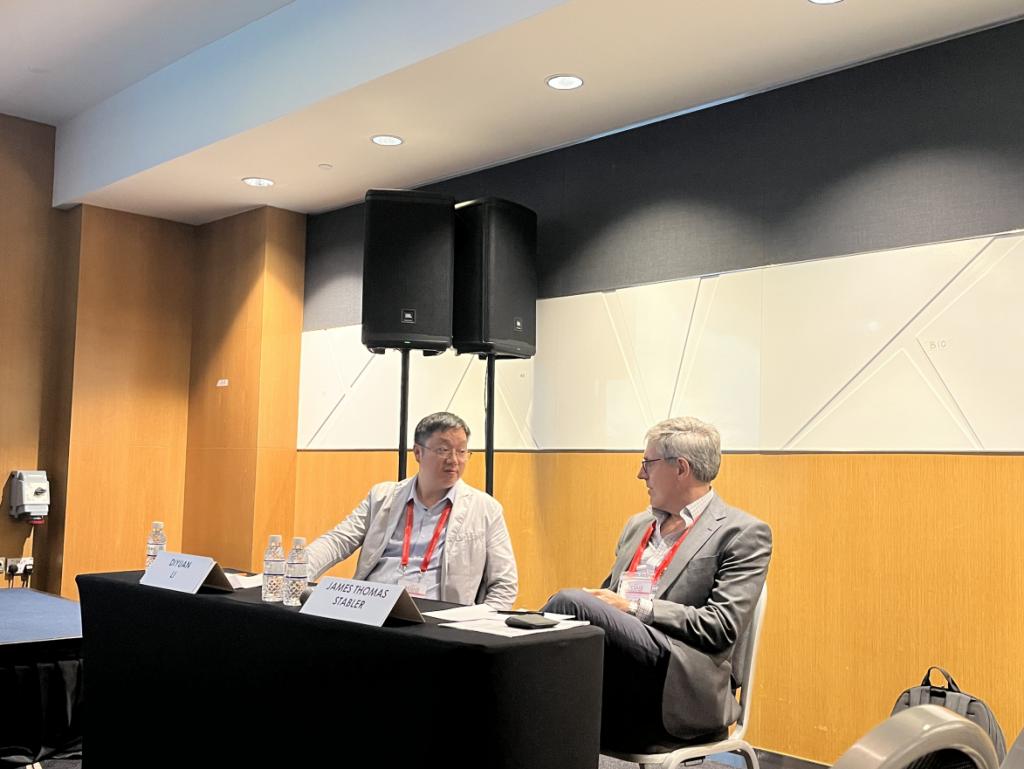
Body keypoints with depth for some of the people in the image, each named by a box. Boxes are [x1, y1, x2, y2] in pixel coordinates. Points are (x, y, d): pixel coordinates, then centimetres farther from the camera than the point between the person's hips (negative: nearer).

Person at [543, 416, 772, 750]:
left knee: (570, 602, -26)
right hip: (619, 670, 6)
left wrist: (634, 608, -13)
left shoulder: (742, 533, 0)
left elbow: (722, 626, -9)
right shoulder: (637, 525, 23)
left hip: (683, 687, -6)